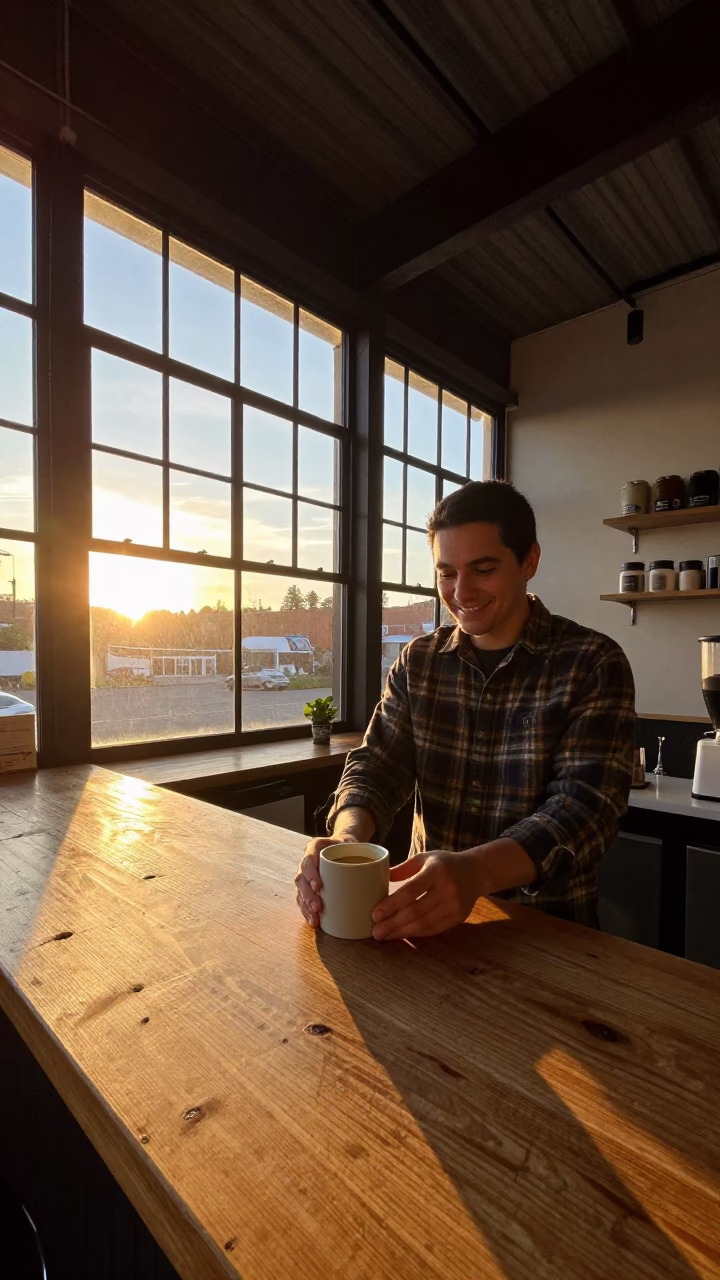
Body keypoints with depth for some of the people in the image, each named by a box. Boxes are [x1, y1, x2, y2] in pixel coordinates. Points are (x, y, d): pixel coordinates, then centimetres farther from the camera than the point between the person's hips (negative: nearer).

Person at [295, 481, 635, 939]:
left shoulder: (594, 664, -9)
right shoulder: (417, 662, 2)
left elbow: (587, 805, -18)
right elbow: (376, 765, -2)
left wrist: (473, 870, -35)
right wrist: (348, 835, -25)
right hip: (429, 917, 3)